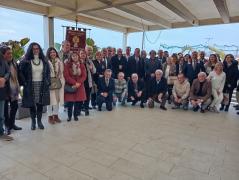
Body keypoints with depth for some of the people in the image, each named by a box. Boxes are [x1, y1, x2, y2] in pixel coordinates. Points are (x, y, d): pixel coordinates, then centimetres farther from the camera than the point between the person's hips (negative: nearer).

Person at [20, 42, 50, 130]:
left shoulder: (44, 61, 7)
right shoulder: (26, 61, -3)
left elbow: (48, 72, 11)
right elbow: (21, 73, 0)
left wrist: (48, 82, 2)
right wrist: (25, 83, -8)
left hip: (42, 85, 2)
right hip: (31, 86, -2)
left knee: (40, 104, 5)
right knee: (32, 104, 4)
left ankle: (39, 121, 16)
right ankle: (33, 122, 17)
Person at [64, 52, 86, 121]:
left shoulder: (81, 65, 9)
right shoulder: (67, 65, -1)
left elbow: (84, 76, 1)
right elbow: (66, 76, -9)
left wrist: (78, 83, -14)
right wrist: (74, 83, -17)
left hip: (79, 86, 3)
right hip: (70, 86, -3)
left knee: (79, 101, 2)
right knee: (70, 101, -1)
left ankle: (76, 115, 18)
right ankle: (69, 116, 15)